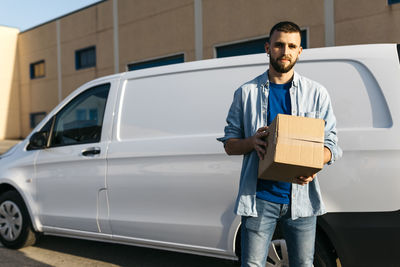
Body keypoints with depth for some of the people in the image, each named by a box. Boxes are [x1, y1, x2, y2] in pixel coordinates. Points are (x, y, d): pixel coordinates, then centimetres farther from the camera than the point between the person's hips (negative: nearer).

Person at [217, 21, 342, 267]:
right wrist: (252, 142, -14)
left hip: (302, 198, 1)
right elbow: (229, 144, 9)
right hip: (259, 199, -1)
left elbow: (331, 145, 6)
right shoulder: (246, 93, 6)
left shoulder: (317, 93, 7)